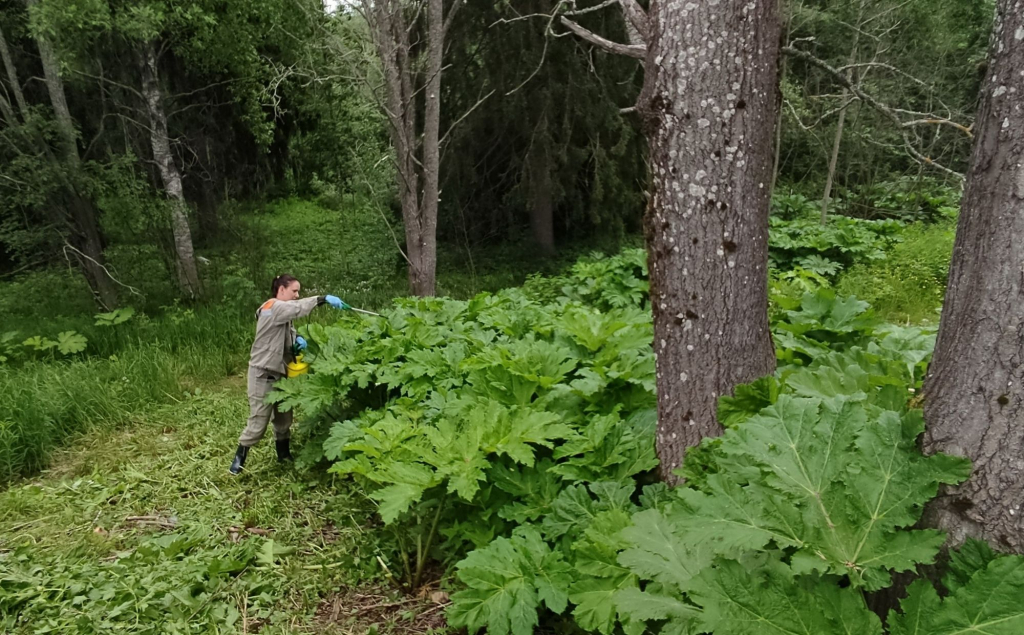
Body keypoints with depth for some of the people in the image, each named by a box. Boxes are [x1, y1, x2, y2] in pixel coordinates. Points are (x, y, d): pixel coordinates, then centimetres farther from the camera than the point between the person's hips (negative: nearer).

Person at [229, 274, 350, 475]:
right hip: (263, 374, -9)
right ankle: (238, 459, 12)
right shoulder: (272, 307, -16)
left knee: (284, 420, 12)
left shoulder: (282, 311, 15)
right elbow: (299, 307, -33)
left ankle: (284, 456, 22)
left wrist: (297, 339, -8)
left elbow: (287, 331, 15)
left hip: (279, 374, 9)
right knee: (258, 422, -3)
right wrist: (324, 299, -41)